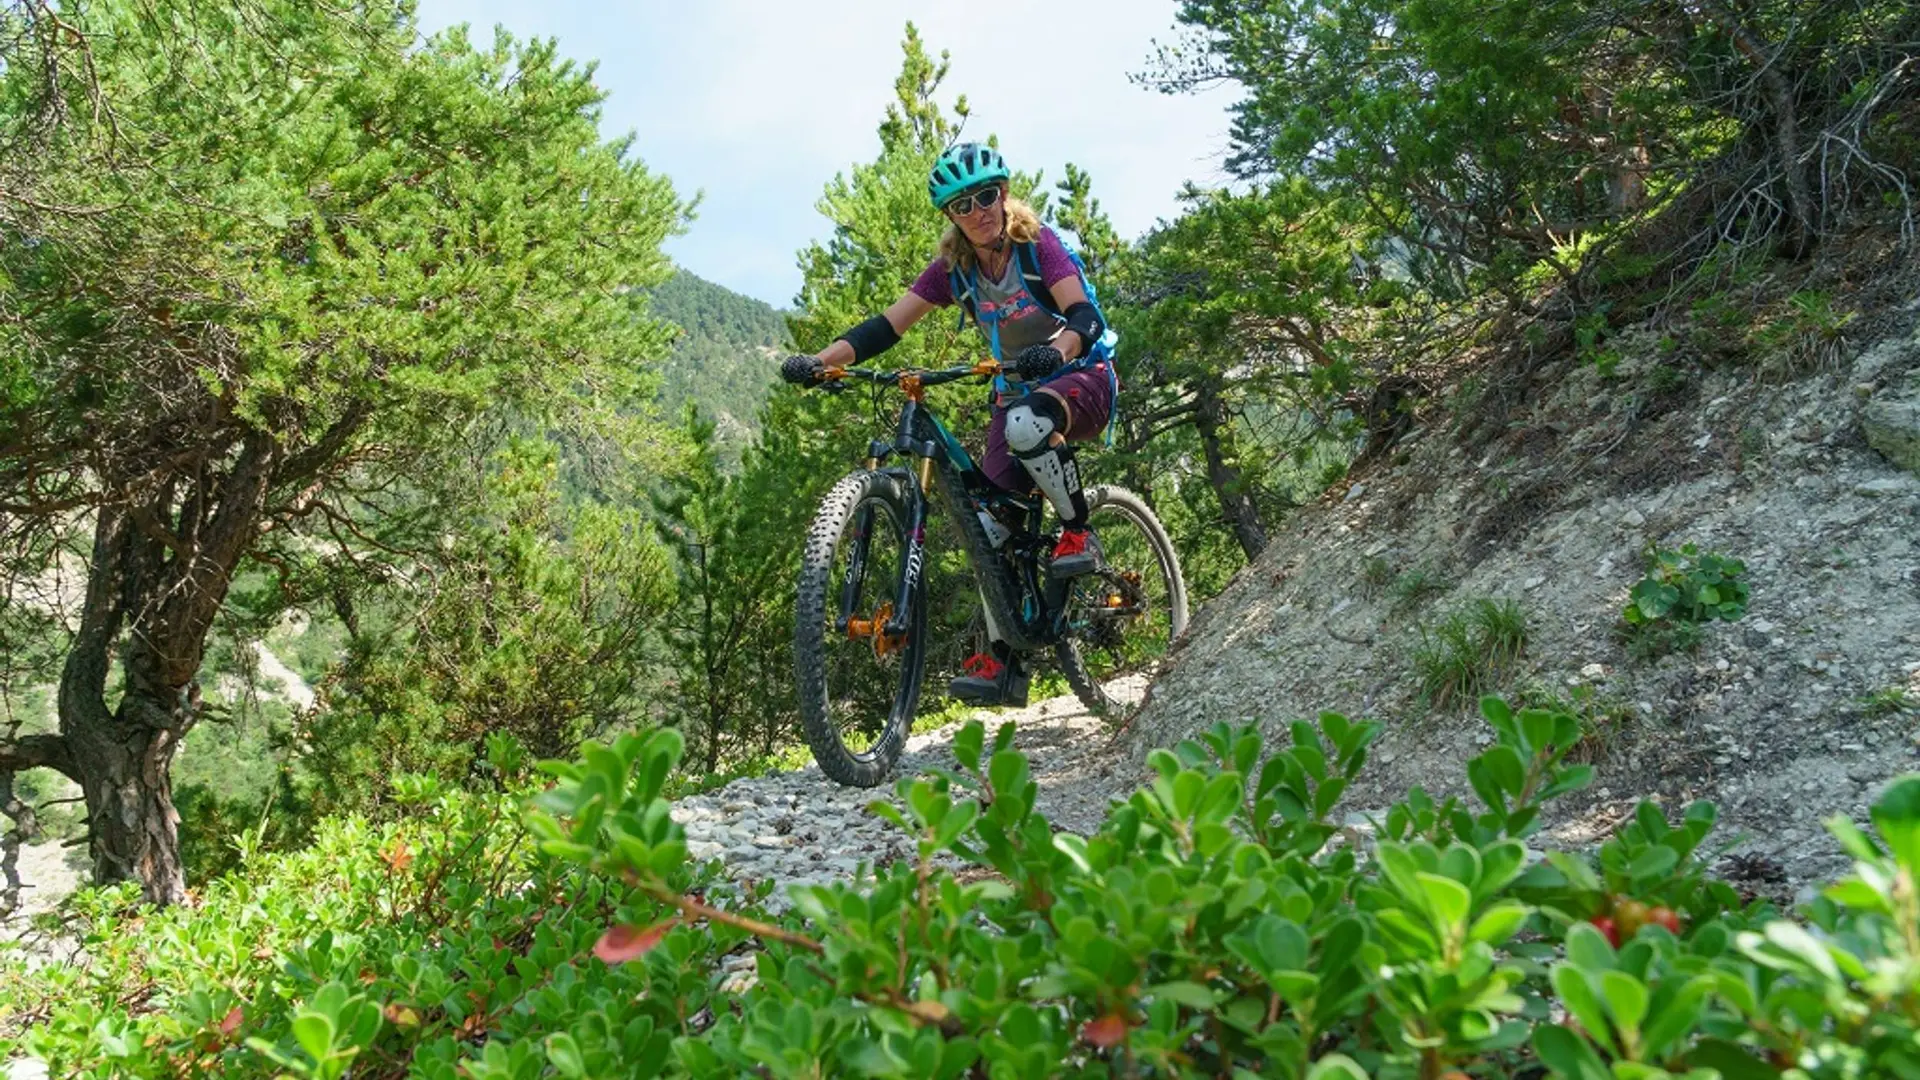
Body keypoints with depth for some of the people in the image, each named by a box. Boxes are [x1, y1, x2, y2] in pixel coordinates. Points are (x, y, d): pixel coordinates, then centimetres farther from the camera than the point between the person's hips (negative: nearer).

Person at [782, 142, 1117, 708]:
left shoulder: (1038, 244, -13)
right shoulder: (952, 268, -2)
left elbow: (1085, 316, -26)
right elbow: (888, 325, -9)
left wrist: (1057, 348, -50)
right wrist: (820, 359, -25)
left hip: (1083, 377, -5)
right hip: (1017, 391, 5)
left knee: (1026, 423, -40)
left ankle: (1078, 533, -16)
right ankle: (1000, 659, -4)